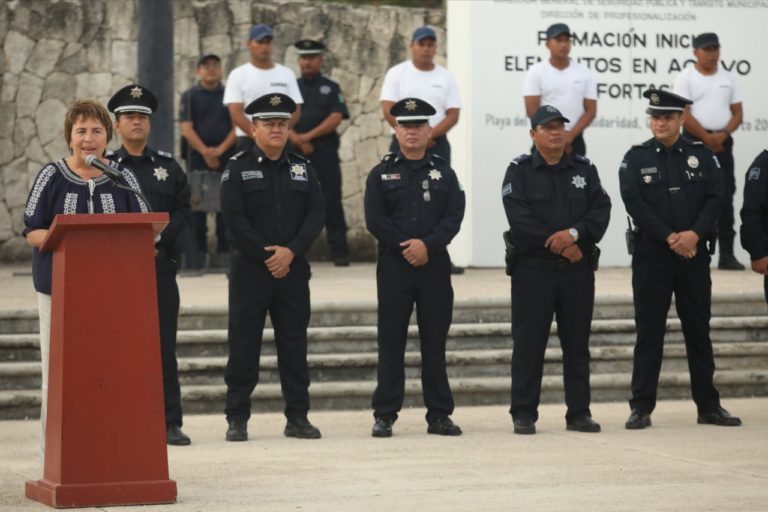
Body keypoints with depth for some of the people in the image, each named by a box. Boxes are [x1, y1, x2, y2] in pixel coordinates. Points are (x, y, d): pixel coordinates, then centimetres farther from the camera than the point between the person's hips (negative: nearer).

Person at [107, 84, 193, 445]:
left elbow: (183, 211, 4)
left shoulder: (168, 166, 11)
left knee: (164, 345, 1)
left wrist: (156, 240, -11)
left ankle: (170, 423, 3)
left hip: (161, 265, 1)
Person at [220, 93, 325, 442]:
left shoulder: (303, 169, 11)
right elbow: (234, 218, -8)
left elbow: (316, 214, 2)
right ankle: (237, 419, 3)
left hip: (293, 269, 3)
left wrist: (291, 251, -11)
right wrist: (266, 255, -11)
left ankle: (298, 417, 11)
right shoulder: (238, 169, 0)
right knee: (244, 344, -1)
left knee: (294, 344, 5)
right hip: (250, 269, -3)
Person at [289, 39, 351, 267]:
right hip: (296, 154, 2)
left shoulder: (331, 88, 10)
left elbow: (335, 118, -3)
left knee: (331, 203, -5)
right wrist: (297, 139, -12)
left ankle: (340, 253, -5)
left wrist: (308, 136, -10)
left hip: (325, 152, -2)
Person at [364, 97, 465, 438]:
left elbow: (454, 218, -2)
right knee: (391, 343, 0)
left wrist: (427, 244, -17)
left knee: (435, 342, 4)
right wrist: (406, 247, -13)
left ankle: (439, 414, 9)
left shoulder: (444, 174, 10)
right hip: (394, 266, -1)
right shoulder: (381, 174, 6)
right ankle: (384, 415, 4)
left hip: (435, 266, 1)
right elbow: (375, 220, -4)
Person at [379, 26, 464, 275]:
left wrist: (430, 134, -14)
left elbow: (453, 114, 1)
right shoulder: (397, 73, 2)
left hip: (437, 145, 2)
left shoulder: (446, 77, 8)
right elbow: (389, 110, -7)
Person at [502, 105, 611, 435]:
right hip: (533, 269, -3)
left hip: (578, 271, 3)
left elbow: (601, 210, -1)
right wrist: (558, 245, -15)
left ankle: (579, 413, 12)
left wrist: (575, 233, -18)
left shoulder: (584, 169, 11)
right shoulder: (519, 171, 1)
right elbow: (520, 217, -12)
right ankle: (524, 414, 3)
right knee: (528, 343, -2)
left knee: (577, 343, 6)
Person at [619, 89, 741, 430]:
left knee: (698, 331, 8)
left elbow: (715, 198, -1)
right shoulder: (636, 158, 1)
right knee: (649, 332, 0)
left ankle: (708, 406, 14)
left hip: (694, 255, 2)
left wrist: (695, 234, -17)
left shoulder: (702, 156, 7)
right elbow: (635, 203, -9)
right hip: (652, 257, -2)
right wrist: (669, 237, -16)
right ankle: (641, 408, 4)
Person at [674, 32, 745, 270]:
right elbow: (684, 114, -9)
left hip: (722, 142, 4)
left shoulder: (728, 78, 11)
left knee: (725, 197, 2)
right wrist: (706, 138, -14)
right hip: (694, 142, -4)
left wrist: (723, 134, -8)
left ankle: (727, 254, 5)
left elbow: (738, 112, 9)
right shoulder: (686, 78, -1)